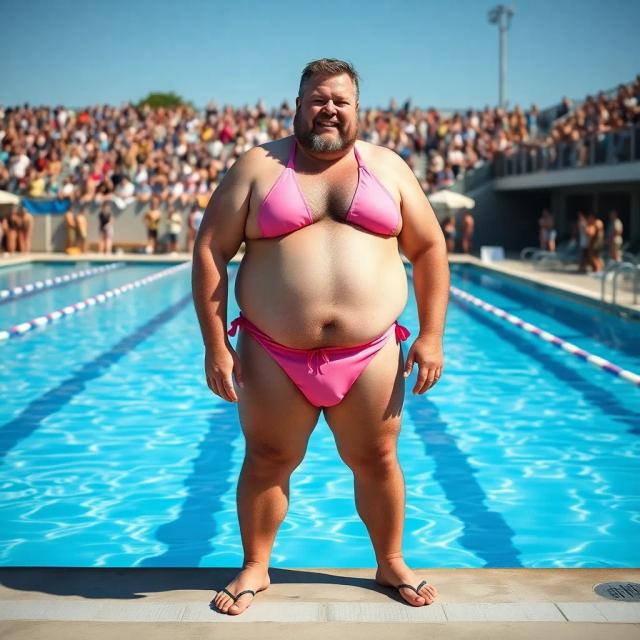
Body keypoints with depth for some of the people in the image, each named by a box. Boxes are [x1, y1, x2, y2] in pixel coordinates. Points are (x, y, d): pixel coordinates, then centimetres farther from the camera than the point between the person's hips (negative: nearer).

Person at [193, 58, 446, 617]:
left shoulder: (387, 166, 7)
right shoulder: (258, 166, 1)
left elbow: (429, 248, 8)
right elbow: (211, 251, -2)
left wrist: (431, 335, 0)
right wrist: (215, 346, -7)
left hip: (370, 355, 1)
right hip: (274, 355, -1)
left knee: (376, 462, 12)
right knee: (267, 462, 10)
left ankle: (391, 563, 33)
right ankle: (255, 567, 30)